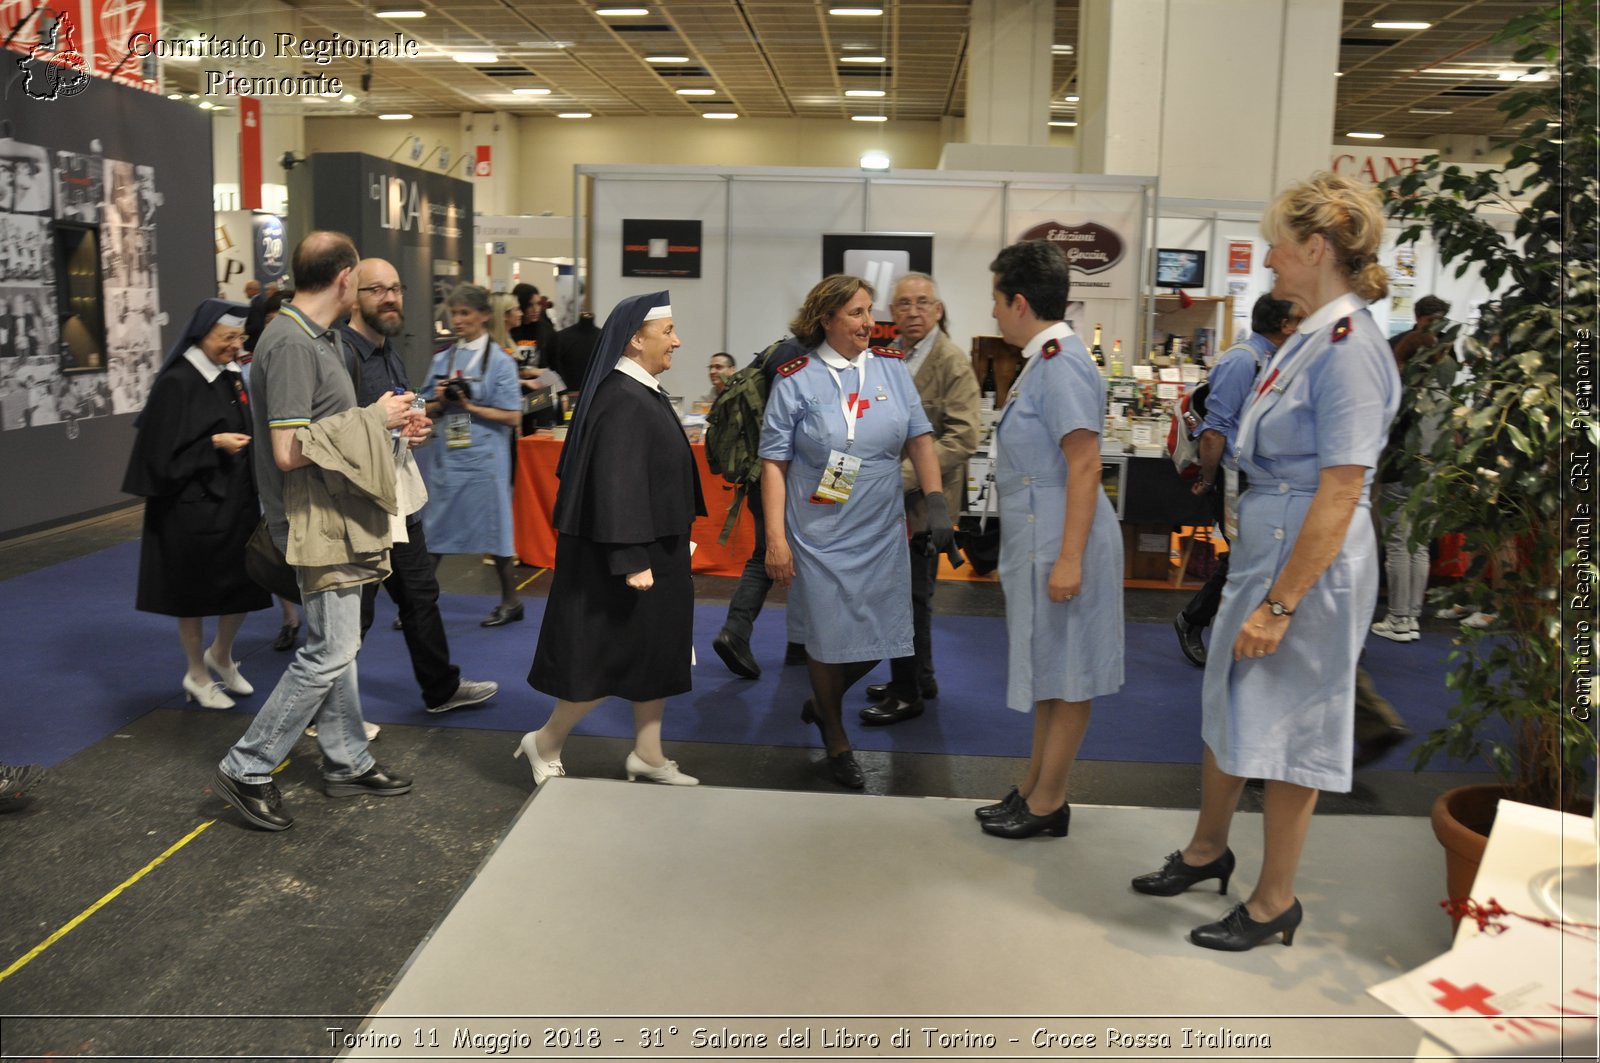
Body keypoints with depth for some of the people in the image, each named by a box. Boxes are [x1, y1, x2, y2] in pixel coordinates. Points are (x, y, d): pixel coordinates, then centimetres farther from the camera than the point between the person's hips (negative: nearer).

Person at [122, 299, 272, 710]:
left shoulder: (231, 376, 7)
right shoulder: (177, 382, -14)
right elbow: (165, 449, -15)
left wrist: (252, 437, -1)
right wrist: (215, 444, -22)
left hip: (237, 498, 7)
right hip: (193, 505, -7)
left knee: (246, 584, 8)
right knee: (196, 591, 7)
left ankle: (220, 655, 32)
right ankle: (197, 676, 23)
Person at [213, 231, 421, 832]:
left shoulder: (317, 337, 12)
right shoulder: (291, 343, -20)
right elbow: (290, 451, -24)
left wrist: (387, 421, 7)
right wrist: (374, 418, -17)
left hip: (334, 514, 10)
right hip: (314, 519, -10)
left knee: (336, 644, 16)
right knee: (330, 652, -6)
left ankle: (347, 762, 27)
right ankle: (247, 769, 6)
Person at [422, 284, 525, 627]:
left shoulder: (500, 360, -5)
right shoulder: (443, 359, 9)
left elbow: (512, 417, -9)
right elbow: (430, 412, 13)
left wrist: (469, 406, -14)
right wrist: (439, 401, -8)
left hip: (485, 458, -5)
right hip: (448, 457, 5)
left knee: (494, 532, 4)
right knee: (434, 532, 7)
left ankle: (510, 602, 19)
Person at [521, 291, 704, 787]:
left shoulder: (644, 393, 10)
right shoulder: (623, 402, -21)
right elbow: (617, 484, -26)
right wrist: (631, 560, -27)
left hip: (655, 547, 10)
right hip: (630, 551, -10)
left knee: (658, 649, 13)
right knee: (613, 655, 1)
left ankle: (648, 755, 23)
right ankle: (545, 743, 18)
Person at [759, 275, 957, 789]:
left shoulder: (891, 367, 2)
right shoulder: (795, 379, -7)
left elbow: (919, 438, 4)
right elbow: (773, 462, -7)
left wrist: (937, 506, -6)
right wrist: (775, 539, -13)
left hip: (880, 533, 4)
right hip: (820, 535, -3)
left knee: (878, 636, 9)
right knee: (829, 639, 7)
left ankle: (821, 703, 39)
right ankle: (837, 743, 30)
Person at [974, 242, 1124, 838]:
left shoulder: (1061, 364, -18)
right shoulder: (1043, 360, 12)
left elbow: (1085, 464, -23)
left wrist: (1069, 559, -26)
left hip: (1061, 542, -10)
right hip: (1036, 540, 10)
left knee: (1065, 677, 3)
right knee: (1049, 671, 17)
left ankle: (1047, 804, 14)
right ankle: (1034, 788, 29)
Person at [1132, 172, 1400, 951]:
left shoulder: (1349, 347, -21)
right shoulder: (1310, 338, 8)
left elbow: (1340, 495, -24)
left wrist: (1279, 605, -23)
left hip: (1309, 565, -9)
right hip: (1261, 549, 9)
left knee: (1285, 733, 6)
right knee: (1227, 707, 21)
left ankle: (1275, 903, 25)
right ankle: (1207, 851, 42)